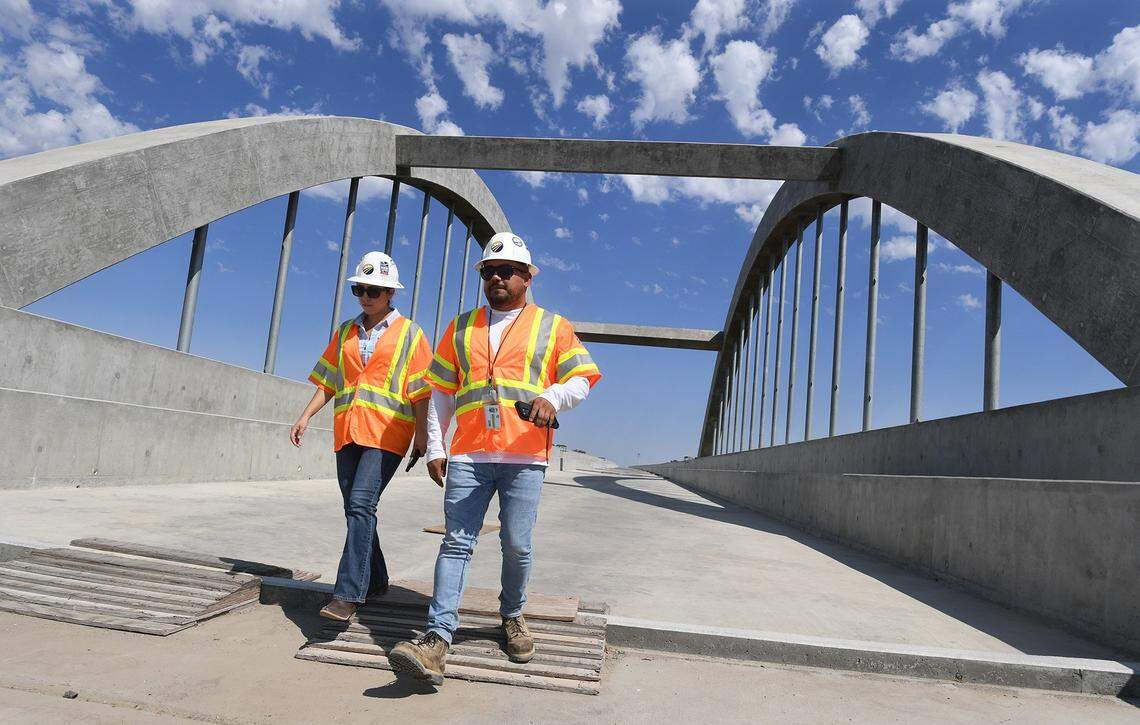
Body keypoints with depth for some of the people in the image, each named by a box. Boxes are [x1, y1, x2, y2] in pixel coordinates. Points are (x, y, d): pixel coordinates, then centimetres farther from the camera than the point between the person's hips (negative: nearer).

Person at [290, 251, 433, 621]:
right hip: (347, 431, 6)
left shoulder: (409, 334, 4)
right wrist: (306, 417, 5)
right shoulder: (345, 332, 17)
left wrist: (421, 434, -7)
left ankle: (348, 594, -18)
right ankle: (376, 580, 24)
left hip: (386, 432, -6)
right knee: (356, 509, 9)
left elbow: (420, 392, 0)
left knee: (361, 503, -18)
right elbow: (327, 382, 17)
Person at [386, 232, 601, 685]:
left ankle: (512, 616, 28)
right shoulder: (461, 327, 17)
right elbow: (441, 391, 17)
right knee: (457, 543, -4)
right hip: (468, 455, 2)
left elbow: (582, 379, 5)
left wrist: (552, 397, -16)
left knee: (516, 544, 3)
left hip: (524, 457, -1)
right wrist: (434, 447, 10)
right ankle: (437, 641, -6)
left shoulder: (552, 327, 10)